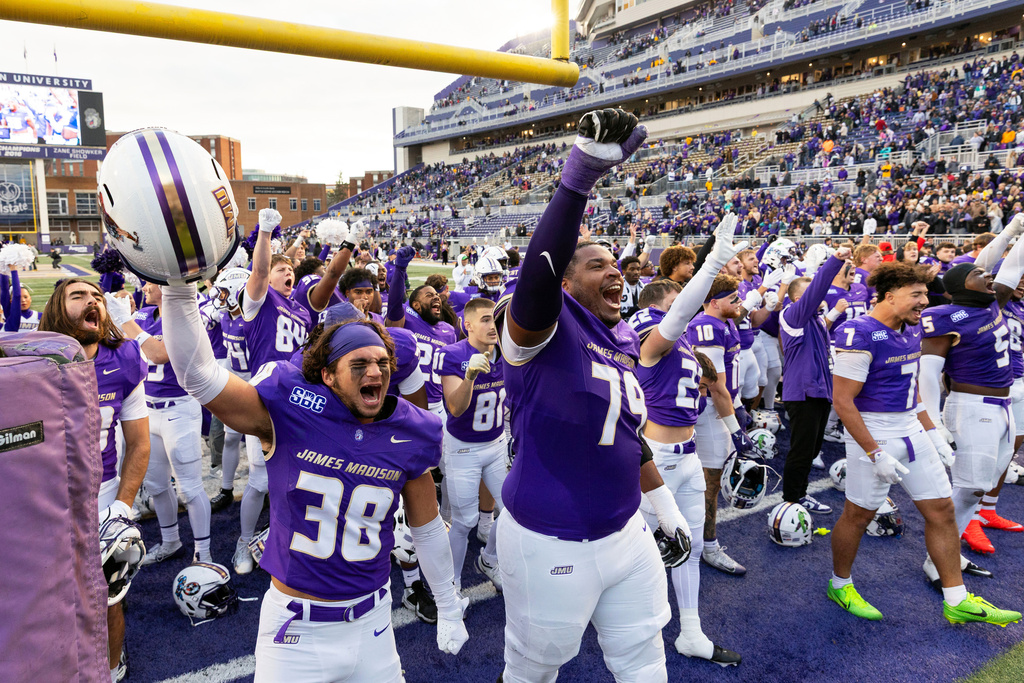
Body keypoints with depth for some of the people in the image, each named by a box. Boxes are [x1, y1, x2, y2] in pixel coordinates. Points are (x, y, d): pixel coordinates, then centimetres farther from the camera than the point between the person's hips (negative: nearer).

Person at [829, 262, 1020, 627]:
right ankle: (840, 585, 28)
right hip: (873, 435, -8)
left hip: (911, 431, 8)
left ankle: (957, 601, 24)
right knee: (858, 514, 6)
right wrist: (876, 454, -21)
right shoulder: (860, 335, -21)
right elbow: (842, 400, -21)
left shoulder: (911, 330, 7)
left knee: (941, 509, 11)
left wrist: (932, 432, 13)